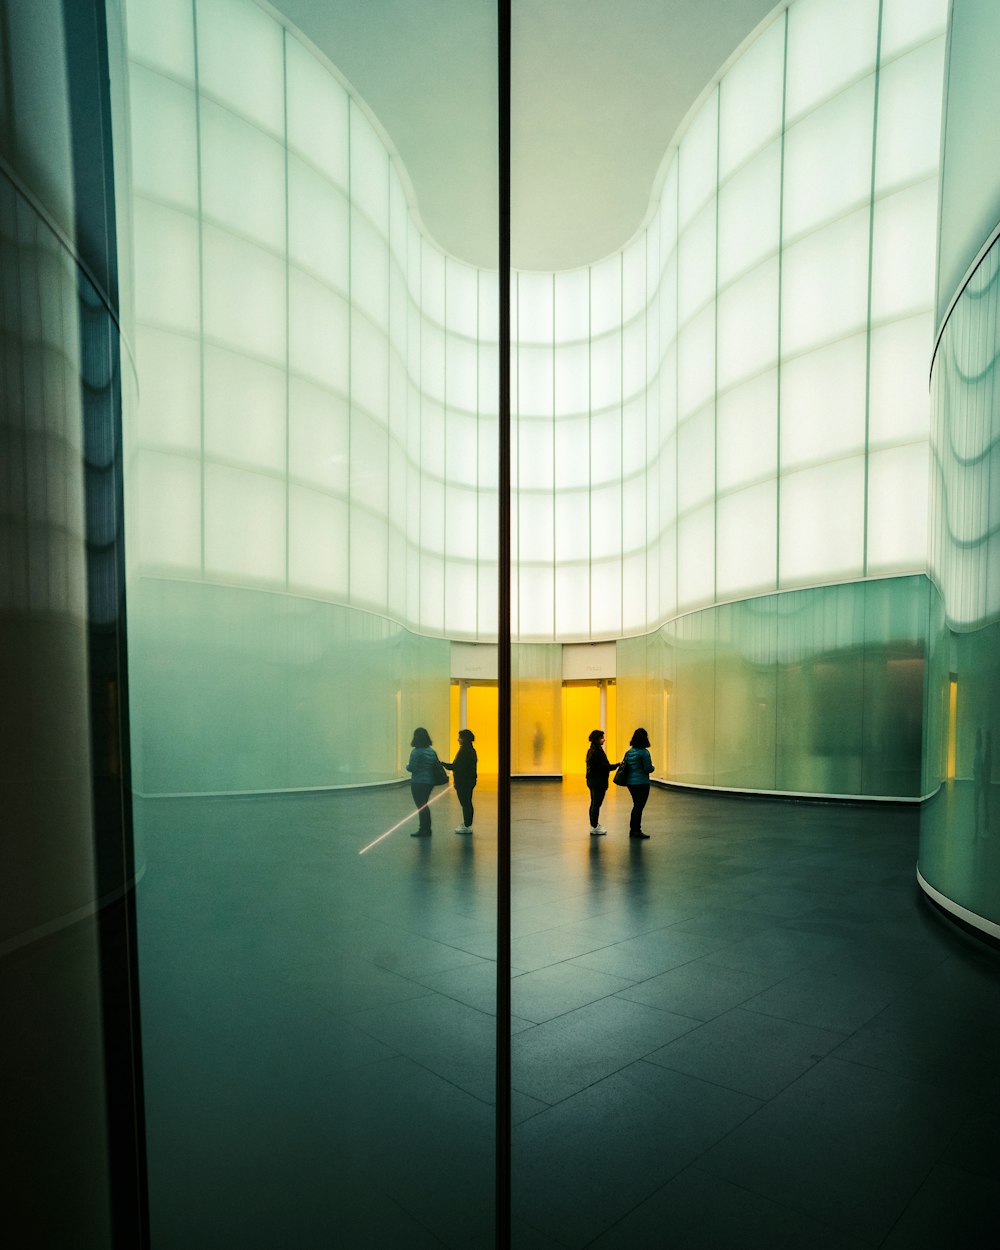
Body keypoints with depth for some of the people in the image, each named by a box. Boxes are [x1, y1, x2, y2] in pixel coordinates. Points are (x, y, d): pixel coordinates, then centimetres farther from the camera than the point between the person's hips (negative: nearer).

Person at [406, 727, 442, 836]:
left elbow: (411, 768, -19)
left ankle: (423, 830, 7)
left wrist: (407, 765, 2)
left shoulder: (416, 752, -17)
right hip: (430, 782, 7)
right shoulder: (432, 751, 6)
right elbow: (437, 765, 10)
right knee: (424, 805, 19)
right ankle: (427, 829, 25)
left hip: (418, 783, -7)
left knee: (421, 806, 3)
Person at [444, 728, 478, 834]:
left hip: (463, 782, -10)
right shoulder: (471, 750, 11)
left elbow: (456, 766, -20)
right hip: (470, 781, 10)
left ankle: (467, 826, 3)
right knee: (467, 803, 16)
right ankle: (467, 824, 24)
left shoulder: (464, 751, -19)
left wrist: (443, 764, -9)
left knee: (465, 803, -3)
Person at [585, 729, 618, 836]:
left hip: (592, 780, 10)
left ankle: (594, 825, 25)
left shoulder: (591, 751, 11)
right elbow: (604, 766, -22)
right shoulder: (598, 751, -19)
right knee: (596, 804, -3)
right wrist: (618, 765, -18)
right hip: (598, 782, -10)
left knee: (594, 803, 16)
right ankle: (595, 828, 2)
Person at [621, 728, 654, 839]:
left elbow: (624, 765, 10)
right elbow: (648, 769, -16)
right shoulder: (644, 752, -15)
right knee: (639, 806, 2)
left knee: (636, 805, 18)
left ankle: (632, 830, 22)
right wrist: (652, 767, 5)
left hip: (630, 782, 7)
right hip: (641, 783, -7)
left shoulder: (629, 752, 6)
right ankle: (636, 831, 6)